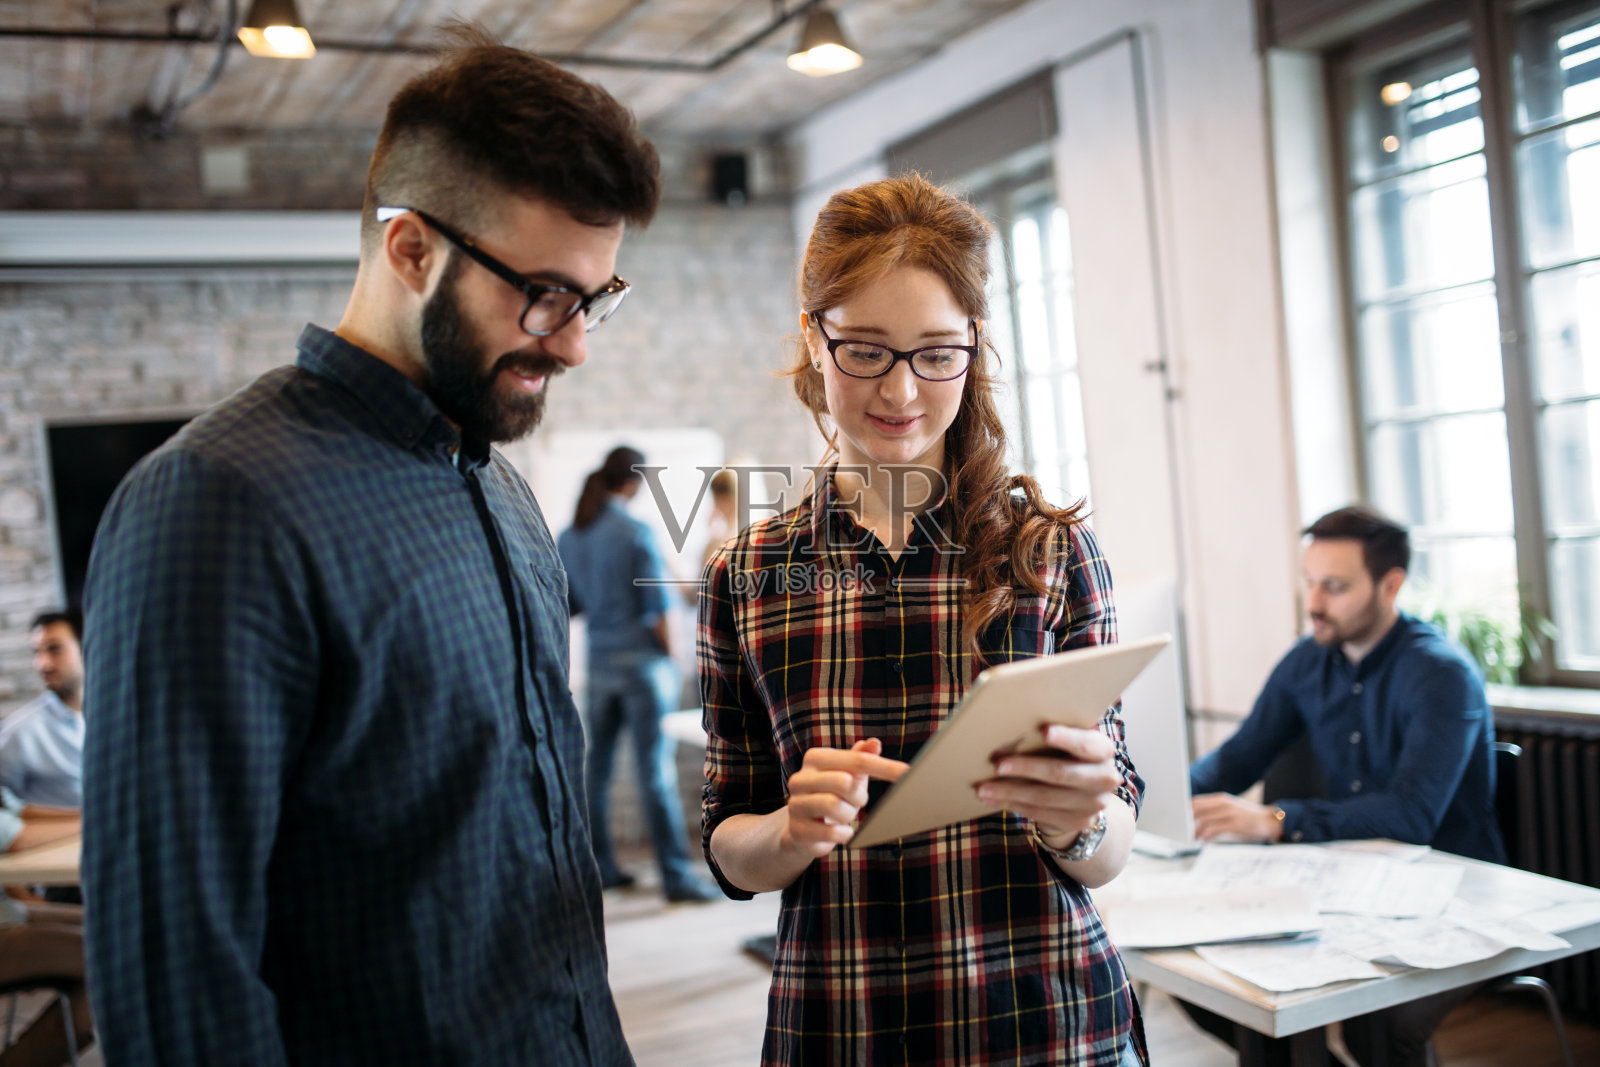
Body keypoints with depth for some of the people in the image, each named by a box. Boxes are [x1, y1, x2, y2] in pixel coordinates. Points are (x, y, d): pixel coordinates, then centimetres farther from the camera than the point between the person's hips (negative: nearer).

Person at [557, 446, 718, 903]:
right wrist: (669, 659, -2)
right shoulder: (637, 533, -12)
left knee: (596, 766, 13)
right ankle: (676, 876, 0)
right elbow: (656, 610, -12)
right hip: (641, 659, -6)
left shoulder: (568, 538, 4)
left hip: (599, 662, 6)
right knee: (657, 771, -4)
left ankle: (599, 867, 23)